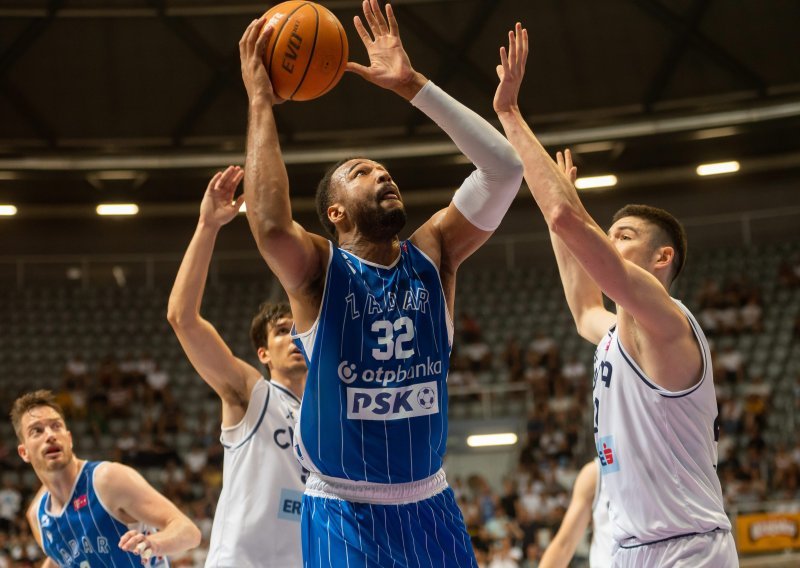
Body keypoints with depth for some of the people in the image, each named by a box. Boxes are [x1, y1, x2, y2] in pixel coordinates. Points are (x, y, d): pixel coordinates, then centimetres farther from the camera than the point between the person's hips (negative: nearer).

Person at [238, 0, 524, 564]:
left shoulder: (432, 255, 2)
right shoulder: (318, 269, -7)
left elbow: (504, 167, -8)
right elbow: (271, 225, -31)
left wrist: (412, 85, -10)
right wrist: (261, 102, -23)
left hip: (430, 507, 4)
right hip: (343, 513, -4)